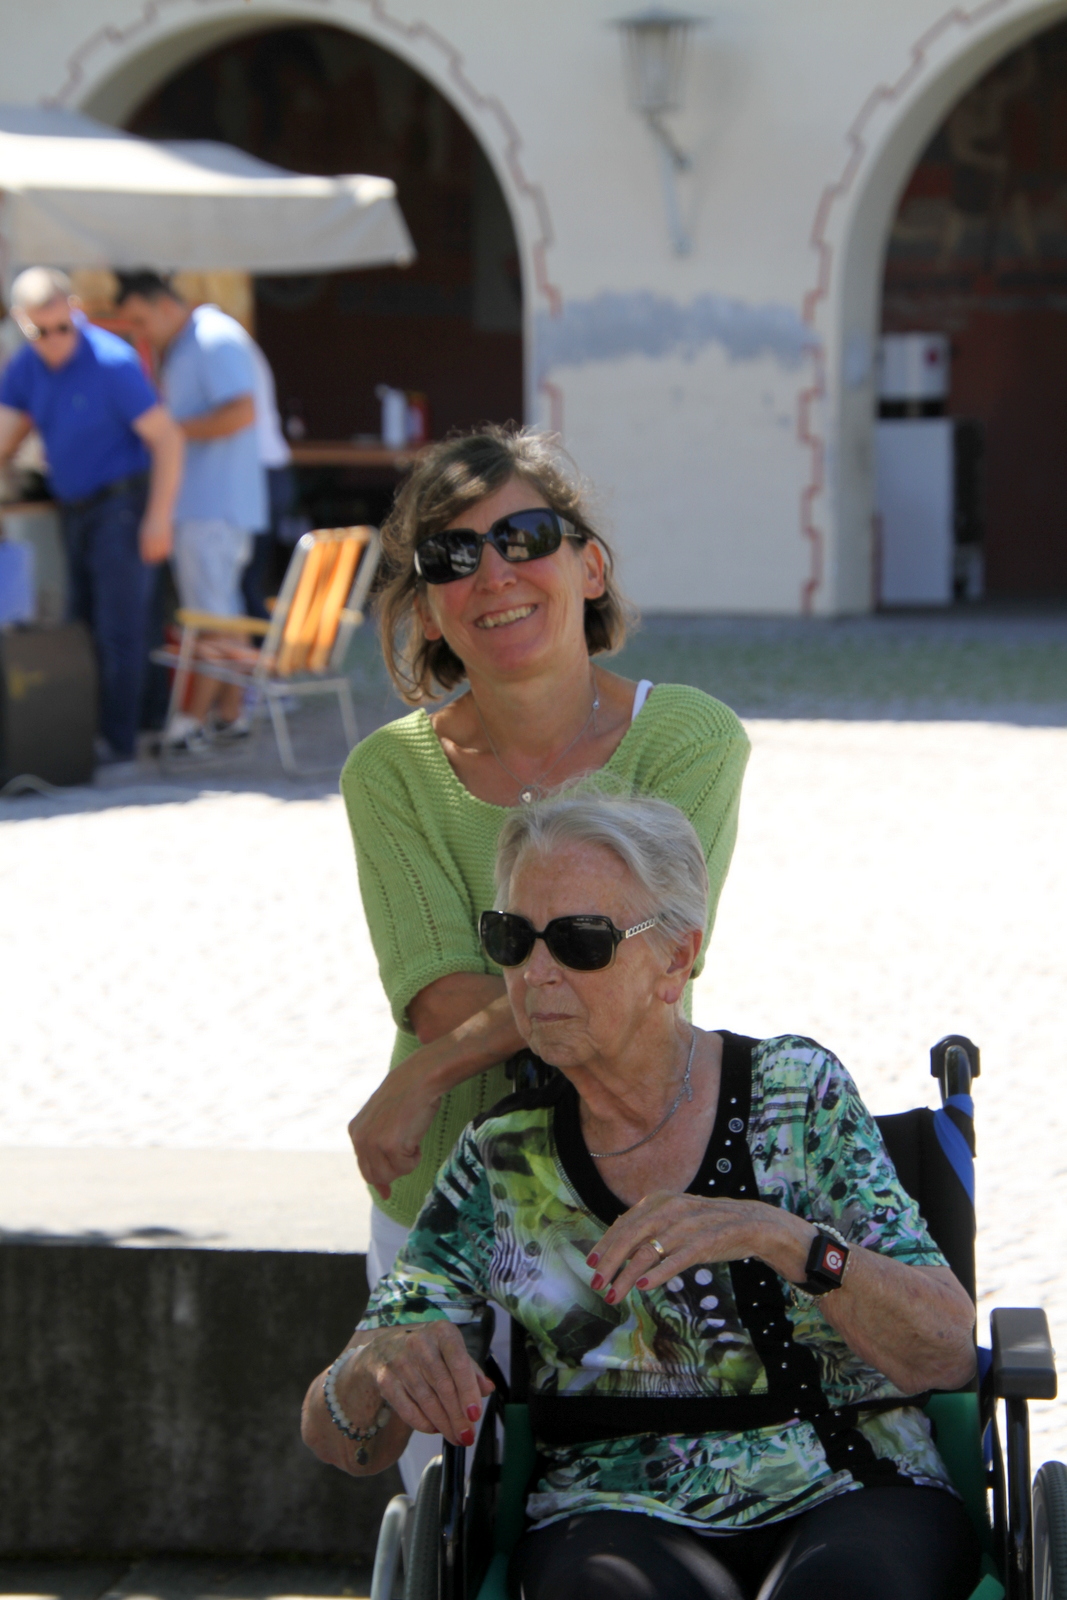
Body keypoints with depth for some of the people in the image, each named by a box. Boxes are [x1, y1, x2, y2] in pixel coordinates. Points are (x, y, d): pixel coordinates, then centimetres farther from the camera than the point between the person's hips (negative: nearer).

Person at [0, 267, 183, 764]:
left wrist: (158, 518, -18)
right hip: (74, 511, 7)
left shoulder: (112, 362, -19)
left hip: (121, 506, -7)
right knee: (82, 625, 11)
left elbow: (166, 438, -16)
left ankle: (118, 740, -4)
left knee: (118, 626, -7)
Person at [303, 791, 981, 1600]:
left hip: (850, 1502, 0)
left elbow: (948, 1355, -6)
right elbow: (343, 1440, 5)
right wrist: (376, 1368, -19)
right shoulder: (502, 1162, 6)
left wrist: (777, 1235, -22)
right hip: (620, 1522, 0)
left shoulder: (796, 1092, 2)